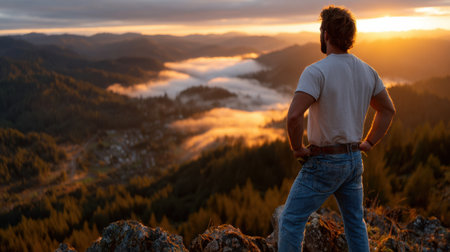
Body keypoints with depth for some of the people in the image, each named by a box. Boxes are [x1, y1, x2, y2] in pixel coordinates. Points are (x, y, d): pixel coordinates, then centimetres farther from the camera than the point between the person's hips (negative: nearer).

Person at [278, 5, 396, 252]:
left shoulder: (316, 71, -20)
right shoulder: (366, 71, 3)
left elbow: (294, 115, -33)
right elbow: (388, 109, 15)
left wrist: (297, 148, -15)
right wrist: (368, 143, 16)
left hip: (323, 163, -7)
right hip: (353, 160, 7)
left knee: (290, 221, 6)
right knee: (355, 224, 21)